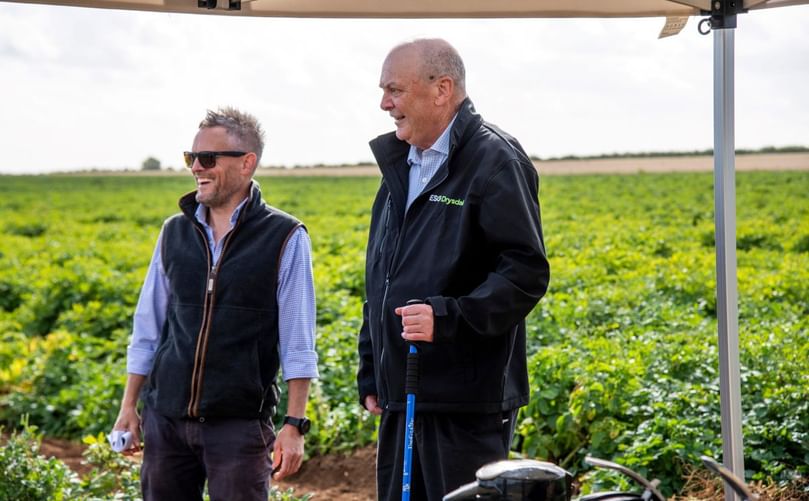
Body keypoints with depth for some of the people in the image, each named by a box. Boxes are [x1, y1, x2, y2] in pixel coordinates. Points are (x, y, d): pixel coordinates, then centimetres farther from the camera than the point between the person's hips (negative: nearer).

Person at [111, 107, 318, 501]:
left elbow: (298, 344, -5)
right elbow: (147, 327, 15)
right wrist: (128, 407, 12)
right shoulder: (175, 232, 9)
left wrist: (294, 426, -10)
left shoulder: (284, 238, -4)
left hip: (238, 422, -4)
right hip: (166, 416, 4)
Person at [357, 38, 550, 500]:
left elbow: (526, 274, -16)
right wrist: (371, 375, 20)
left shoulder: (494, 162, -8)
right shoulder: (400, 167, 18)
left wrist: (448, 316, -26)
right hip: (401, 398, 8)